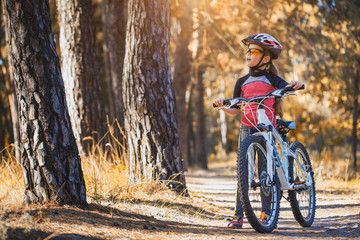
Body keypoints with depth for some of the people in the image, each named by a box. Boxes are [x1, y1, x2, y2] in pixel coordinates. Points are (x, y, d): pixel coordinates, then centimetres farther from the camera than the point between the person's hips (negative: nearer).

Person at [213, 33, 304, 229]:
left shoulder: (272, 79, 3)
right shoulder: (242, 82, 12)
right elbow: (234, 111, 10)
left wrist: (294, 85, -39)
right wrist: (222, 105, -10)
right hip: (247, 128, 2)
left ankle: (266, 211, 11)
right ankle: (238, 215, -4)